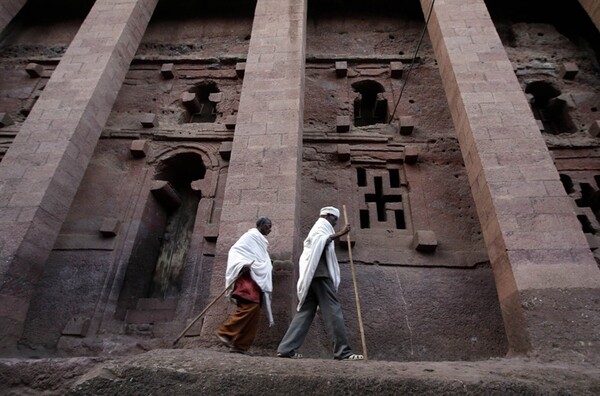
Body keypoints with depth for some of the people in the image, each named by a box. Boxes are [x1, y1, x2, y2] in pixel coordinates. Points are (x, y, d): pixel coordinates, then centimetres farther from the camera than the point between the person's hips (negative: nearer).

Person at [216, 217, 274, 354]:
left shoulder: (262, 242, 26)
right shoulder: (251, 235, 2)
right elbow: (235, 250, -8)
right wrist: (243, 264, -25)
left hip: (259, 279, 9)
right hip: (248, 275, -9)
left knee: (255, 312, 1)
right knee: (250, 306, -23)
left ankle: (240, 345, 0)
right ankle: (225, 332, -14)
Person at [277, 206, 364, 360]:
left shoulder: (316, 227, 32)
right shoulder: (323, 224, 5)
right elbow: (320, 240, -18)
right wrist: (338, 235, -26)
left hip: (310, 276, 9)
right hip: (320, 273, -9)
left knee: (305, 312, 3)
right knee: (333, 311, -9)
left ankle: (286, 348, -3)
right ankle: (343, 351, -9)